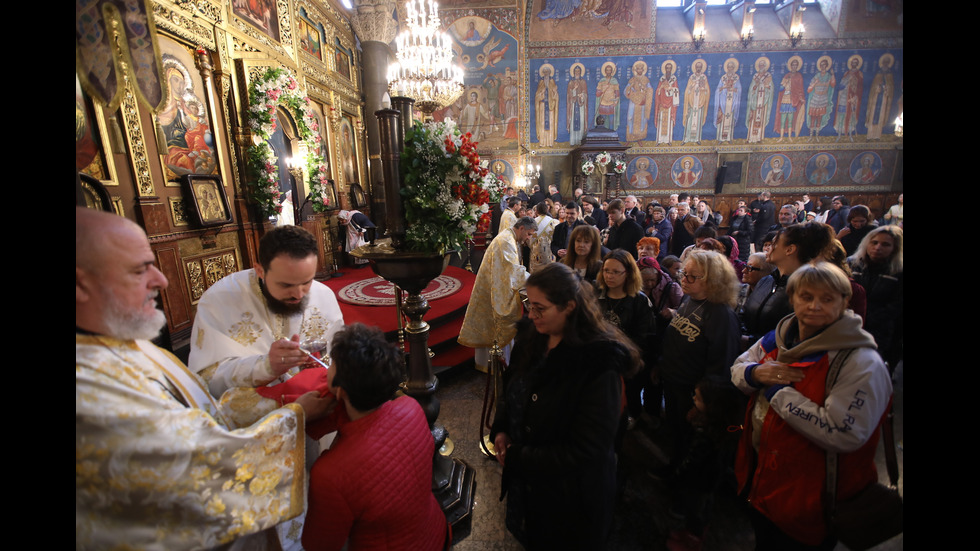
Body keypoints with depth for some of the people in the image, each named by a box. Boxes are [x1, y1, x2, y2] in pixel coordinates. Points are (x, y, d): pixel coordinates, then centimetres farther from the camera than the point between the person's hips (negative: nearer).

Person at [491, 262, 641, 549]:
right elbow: (514, 391, 8)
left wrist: (518, 459, -20)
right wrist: (501, 429, -8)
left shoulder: (599, 365, -29)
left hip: (570, 495, -5)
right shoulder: (533, 338, -8)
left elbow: (586, 450, -25)